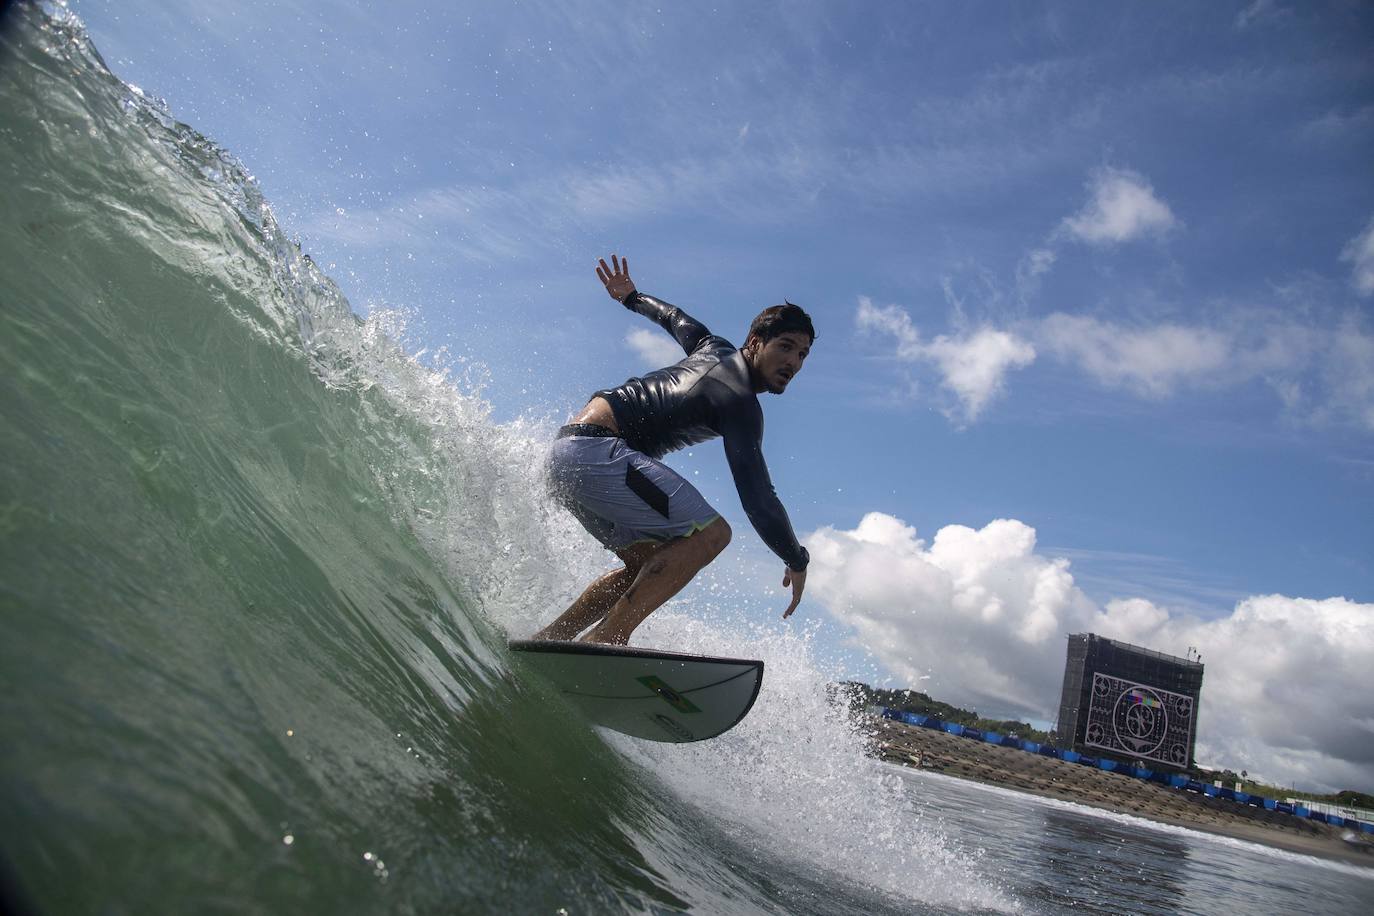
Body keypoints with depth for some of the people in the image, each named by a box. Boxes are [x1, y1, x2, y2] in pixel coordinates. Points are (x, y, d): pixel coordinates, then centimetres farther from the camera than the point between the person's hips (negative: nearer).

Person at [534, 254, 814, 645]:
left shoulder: (716, 349, 16)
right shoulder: (740, 402, -11)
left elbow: (674, 317, 36)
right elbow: (757, 498, -16)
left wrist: (632, 297, 55)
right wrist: (796, 561, -6)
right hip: (595, 451, -11)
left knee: (648, 561, 16)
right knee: (710, 532, -17)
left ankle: (546, 639, 12)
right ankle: (605, 638, -21)